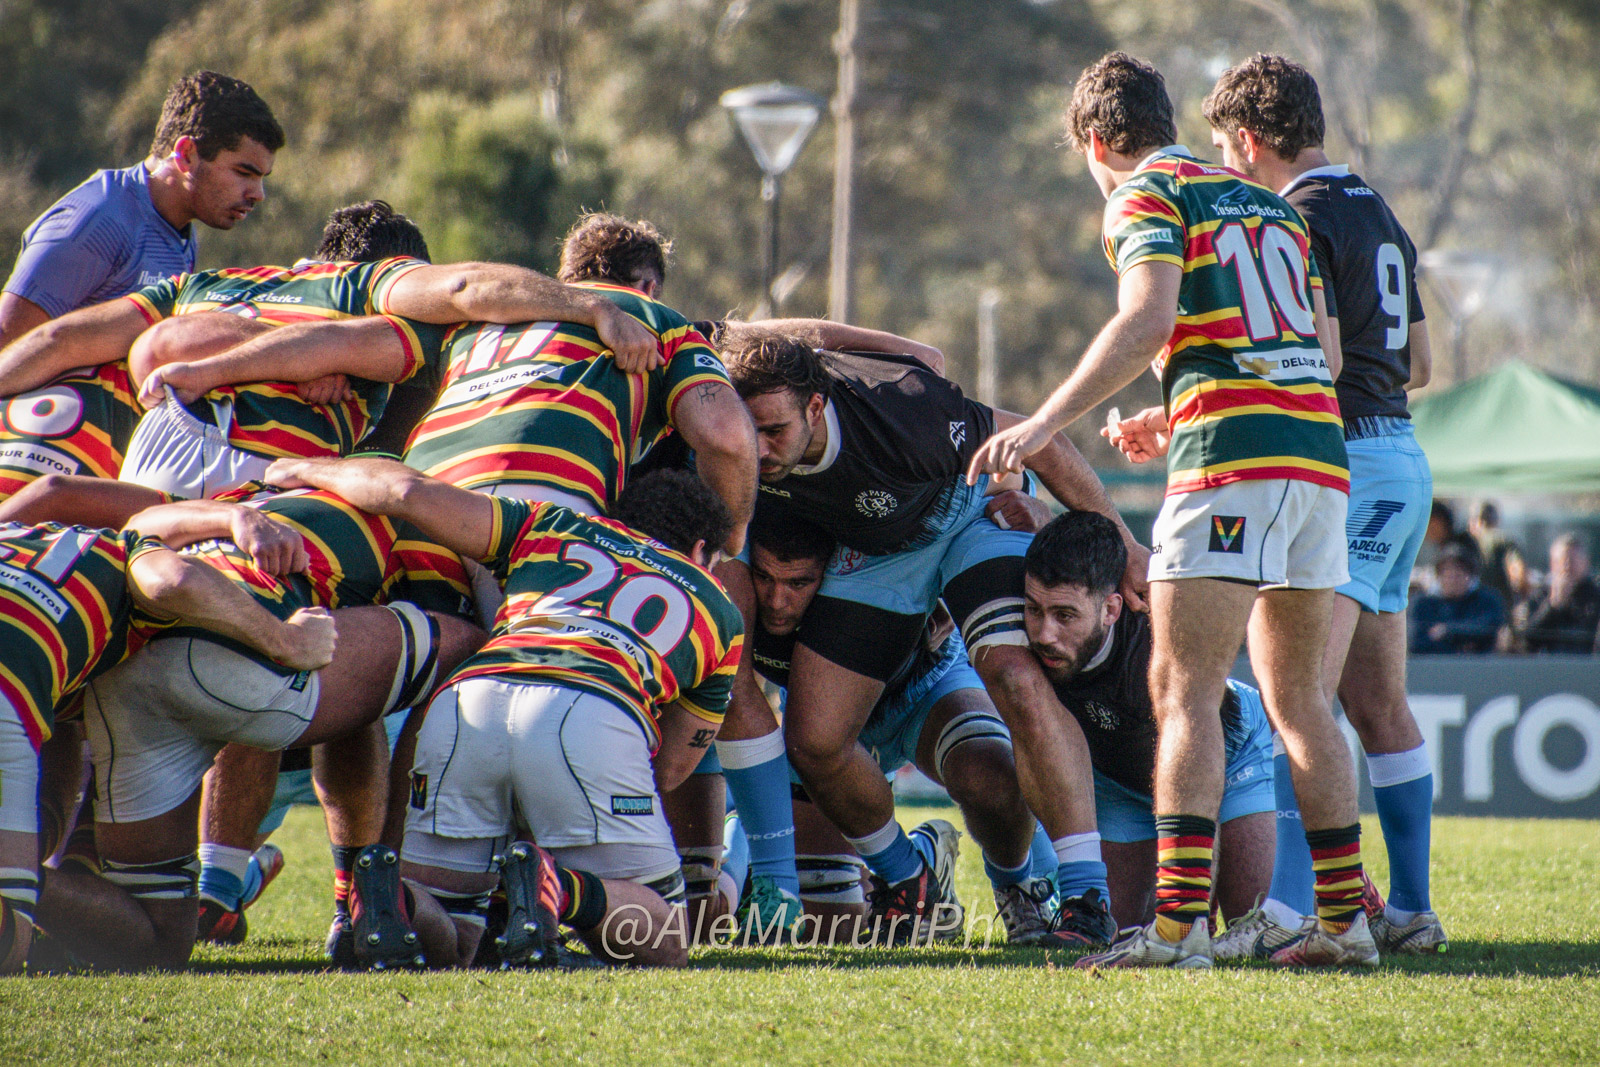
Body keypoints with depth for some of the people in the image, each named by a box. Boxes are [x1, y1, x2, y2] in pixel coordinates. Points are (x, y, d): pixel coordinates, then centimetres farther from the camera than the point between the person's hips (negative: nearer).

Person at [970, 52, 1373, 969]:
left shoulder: (1145, 197, 3)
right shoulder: (1270, 207, 24)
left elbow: (1148, 320, -15)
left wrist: (1047, 422, -15)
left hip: (1233, 457, -7)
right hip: (1321, 450, 7)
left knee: (1186, 691, -8)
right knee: (1297, 696, 14)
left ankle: (1179, 922, -16)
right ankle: (1345, 916, 11)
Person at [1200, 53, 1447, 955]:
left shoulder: (1302, 220, -11)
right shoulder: (1380, 218, 18)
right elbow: (1419, 364, 22)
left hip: (1348, 466, -10)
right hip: (1402, 458, 10)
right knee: (1379, 705, 13)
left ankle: (1285, 905, -28)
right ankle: (1411, 909, 14)